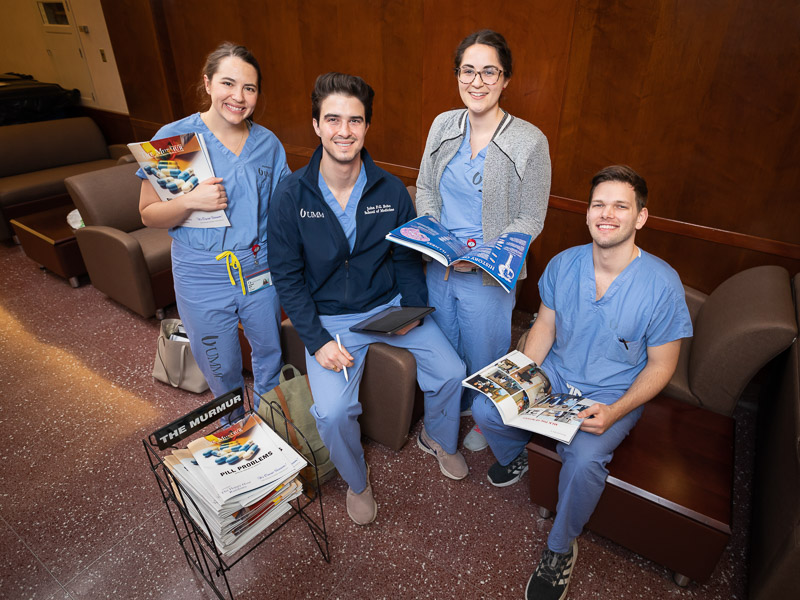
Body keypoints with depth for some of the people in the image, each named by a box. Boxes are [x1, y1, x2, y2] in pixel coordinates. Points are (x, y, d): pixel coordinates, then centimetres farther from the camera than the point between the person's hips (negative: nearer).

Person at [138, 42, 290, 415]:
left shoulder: (268, 143, -1)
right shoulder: (173, 138, -9)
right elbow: (149, 215, -6)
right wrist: (191, 201, -27)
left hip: (260, 270, 3)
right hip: (203, 278, -2)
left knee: (269, 352, 20)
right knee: (221, 369, 16)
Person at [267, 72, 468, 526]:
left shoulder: (392, 191, -5)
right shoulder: (292, 195, -11)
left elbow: (407, 260, 5)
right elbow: (288, 276, -7)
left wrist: (413, 311, -11)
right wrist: (317, 340, -16)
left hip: (389, 305, 3)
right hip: (330, 319, -2)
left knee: (452, 372, -5)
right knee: (333, 412, -20)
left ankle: (438, 438, 30)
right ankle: (357, 481, 15)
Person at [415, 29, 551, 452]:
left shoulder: (529, 142, -15)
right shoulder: (443, 125, -1)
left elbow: (529, 220, -11)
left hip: (488, 276, -4)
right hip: (438, 267, 5)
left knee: (483, 354, 16)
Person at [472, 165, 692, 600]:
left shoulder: (662, 284, -17)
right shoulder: (564, 264, -7)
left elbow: (660, 366, -10)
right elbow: (545, 324, 4)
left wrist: (614, 412, -23)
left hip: (613, 394, -3)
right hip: (554, 374, 4)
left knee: (583, 459, -29)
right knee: (484, 408, -14)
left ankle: (561, 548, 4)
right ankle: (514, 458, 24)